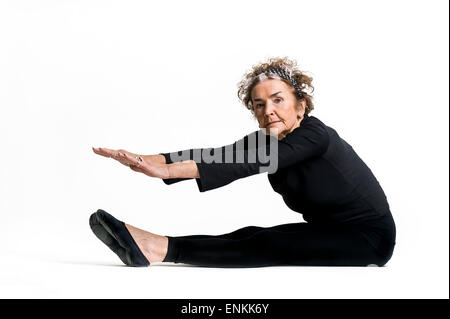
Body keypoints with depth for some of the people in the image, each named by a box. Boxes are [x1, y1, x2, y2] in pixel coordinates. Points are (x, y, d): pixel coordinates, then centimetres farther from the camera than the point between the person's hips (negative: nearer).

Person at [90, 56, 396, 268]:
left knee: (270, 245, -26)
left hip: (369, 238, -8)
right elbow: (216, 153, -14)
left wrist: (170, 170, -43)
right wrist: (148, 160, -26)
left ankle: (161, 249, -35)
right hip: (329, 231, 8)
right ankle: (155, 245, -23)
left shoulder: (315, 135, -24)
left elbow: (247, 163, -35)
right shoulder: (269, 139, 0)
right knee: (252, 235, -13)